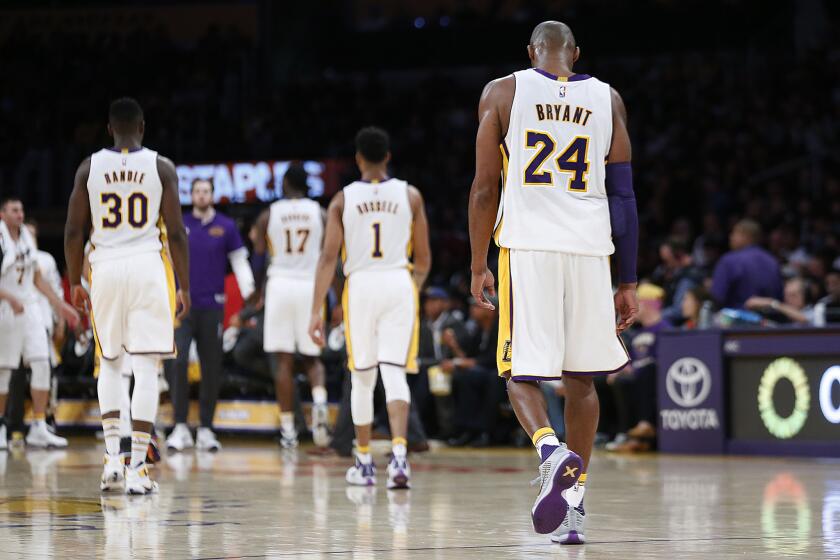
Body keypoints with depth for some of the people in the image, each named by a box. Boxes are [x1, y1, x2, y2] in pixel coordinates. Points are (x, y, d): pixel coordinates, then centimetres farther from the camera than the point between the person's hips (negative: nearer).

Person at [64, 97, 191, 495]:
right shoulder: (161, 168, 0)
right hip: (148, 268, -2)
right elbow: (176, 232, -3)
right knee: (146, 368, -1)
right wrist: (184, 286, 4)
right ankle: (137, 469, -6)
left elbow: (74, 231, 3)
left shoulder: (89, 168, 4)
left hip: (105, 268, 2)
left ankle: (112, 458, 6)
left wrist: (74, 284, 13)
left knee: (110, 364, 17)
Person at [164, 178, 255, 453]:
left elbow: (239, 262, 6)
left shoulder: (226, 227, 5)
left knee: (212, 368, 3)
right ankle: (180, 427, -10)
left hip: (212, 306, 1)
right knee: (176, 362, -15)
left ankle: (205, 429, 12)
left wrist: (250, 294, -6)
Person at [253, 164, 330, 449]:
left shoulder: (268, 215, 4)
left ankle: (287, 428, 1)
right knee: (312, 358, 12)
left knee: (284, 361, 3)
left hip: (280, 286, 0)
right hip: (311, 286, 1)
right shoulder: (320, 214, 4)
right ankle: (319, 401, -17)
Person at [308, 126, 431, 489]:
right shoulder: (410, 196, 5)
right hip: (399, 284, 0)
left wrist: (316, 311, -3)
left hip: (360, 285, 0)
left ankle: (364, 463, 20)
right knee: (394, 373, -4)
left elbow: (328, 258, -3)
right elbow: (424, 259, 9)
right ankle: (399, 454, -24)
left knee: (363, 377, 12)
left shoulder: (342, 199, 3)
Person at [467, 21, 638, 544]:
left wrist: (478, 266, 10)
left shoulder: (502, 93, 6)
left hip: (526, 245, -2)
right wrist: (629, 282, 11)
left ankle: (551, 450, -27)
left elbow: (485, 189, 3)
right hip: (590, 247, 2)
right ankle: (574, 503, 11)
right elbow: (624, 197, 8)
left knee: (521, 372, 3)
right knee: (580, 377, 12)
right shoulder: (607, 98, 11)